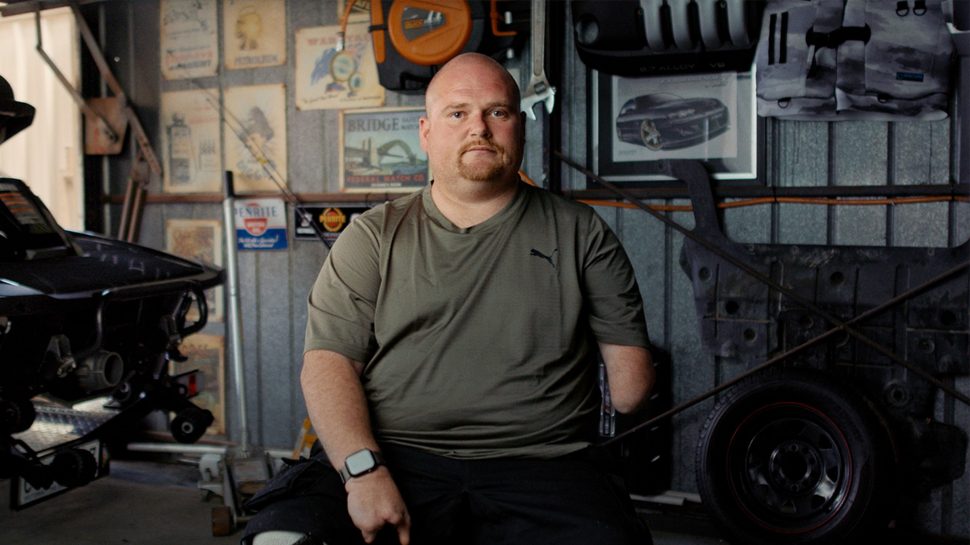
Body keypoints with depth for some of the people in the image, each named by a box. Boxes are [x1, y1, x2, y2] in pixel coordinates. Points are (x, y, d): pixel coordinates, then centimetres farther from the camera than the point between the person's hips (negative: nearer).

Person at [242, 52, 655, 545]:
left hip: (540, 469, 0)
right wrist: (364, 469, -13)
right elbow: (328, 361, 1)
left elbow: (629, 359, 13)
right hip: (394, 461, 1)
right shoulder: (373, 238, 12)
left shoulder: (581, 233, 13)